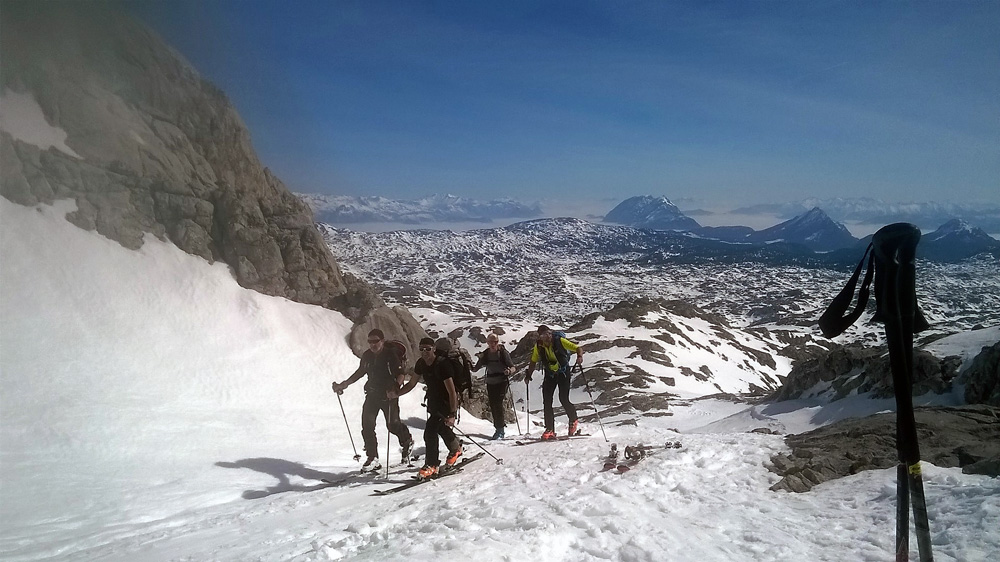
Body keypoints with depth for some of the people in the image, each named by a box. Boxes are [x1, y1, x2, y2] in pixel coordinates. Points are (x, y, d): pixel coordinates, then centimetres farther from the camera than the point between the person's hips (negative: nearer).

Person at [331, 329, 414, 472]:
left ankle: (407, 441, 33)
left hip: (388, 395, -5)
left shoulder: (391, 355, -13)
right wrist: (343, 385, 15)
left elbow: (400, 374, -13)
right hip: (372, 394, 5)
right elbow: (360, 372, 18)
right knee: (367, 425, -5)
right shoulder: (367, 356, 4)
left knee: (392, 425, 0)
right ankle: (373, 459, 3)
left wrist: (395, 388, -32)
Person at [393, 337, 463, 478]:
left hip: (446, 403, -8)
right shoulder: (421, 363, -6)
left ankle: (432, 465, -1)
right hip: (433, 402, 8)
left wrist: (452, 414, -33)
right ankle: (456, 448, 51)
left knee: (430, 432, -15)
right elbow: (411, 383, 6)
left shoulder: (442, 364, -28)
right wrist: (396, 393, -7)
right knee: (441, 428, 24)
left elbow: (452, 392, -29)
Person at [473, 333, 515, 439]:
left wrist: (508, 371, -27)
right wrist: (471, 368, -10)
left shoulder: (503, 352, -5)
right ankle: (499, 427, 19)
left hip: (502, 382, -5)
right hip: (490, 383, 5)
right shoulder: (485, 354, 6)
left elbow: (513, 367, -6)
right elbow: (476, 368, 10)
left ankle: (500, 430, -12)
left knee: (498, 403, -16)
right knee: (493, 405, 4)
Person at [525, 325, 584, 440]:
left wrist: (579, 356, -36)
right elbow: (533, 362, 8)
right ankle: (550, 430, 4)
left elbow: (578, 348, -15)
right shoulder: (538, 346, -8)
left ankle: (574, 421, 16)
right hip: (550, 374, 4)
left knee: (563, 399, -12)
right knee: (547, 402, -4)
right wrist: (528, 375, 1)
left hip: (563, 373, -3)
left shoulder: (559, 341, -17)